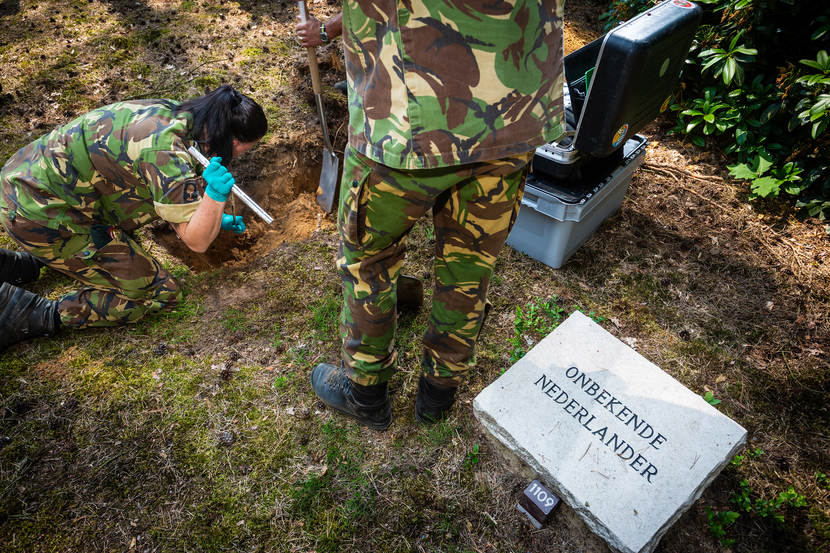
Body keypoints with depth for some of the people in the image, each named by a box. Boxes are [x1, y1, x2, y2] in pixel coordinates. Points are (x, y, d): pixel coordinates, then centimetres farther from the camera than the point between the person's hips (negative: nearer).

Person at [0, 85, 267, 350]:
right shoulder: (168, 155, -25)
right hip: (40, 218, -9)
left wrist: (214, 218, 21)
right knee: (160, 292, -5)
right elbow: (196, 241, -22)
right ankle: (40, 316, -3)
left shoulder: (168, 111, 2)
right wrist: (215, 196, -39)